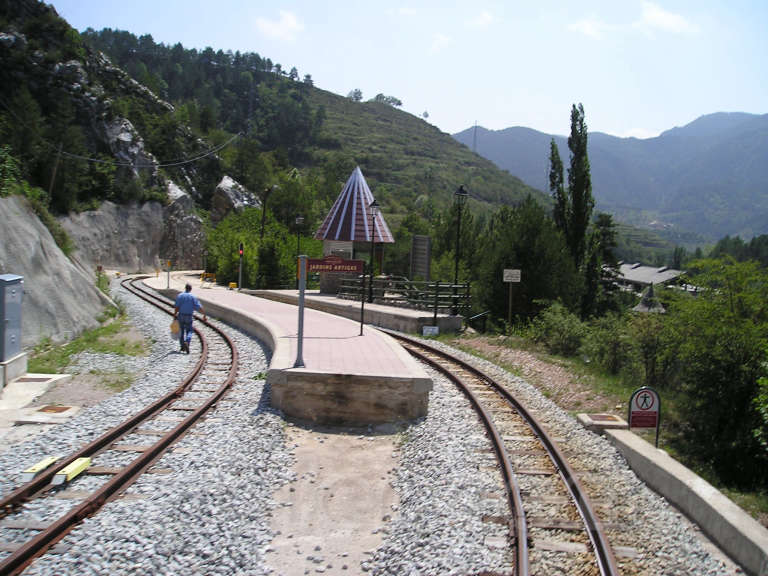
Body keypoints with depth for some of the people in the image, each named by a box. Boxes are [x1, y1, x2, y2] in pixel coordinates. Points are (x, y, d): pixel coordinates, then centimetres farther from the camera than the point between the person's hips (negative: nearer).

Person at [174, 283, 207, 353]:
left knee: (181, 331, 17)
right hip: (189, 316, -1)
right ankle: (186, 342, -21)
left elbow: (177, 307, -7)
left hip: (181, 316, 1)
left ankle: (182, 346, 19)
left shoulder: (179, 296, -1)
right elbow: (200, 307, -8)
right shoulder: (193, 297, -4)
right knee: (189, 331, 7)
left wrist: (175, 315, -1)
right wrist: (204, 315, -4)